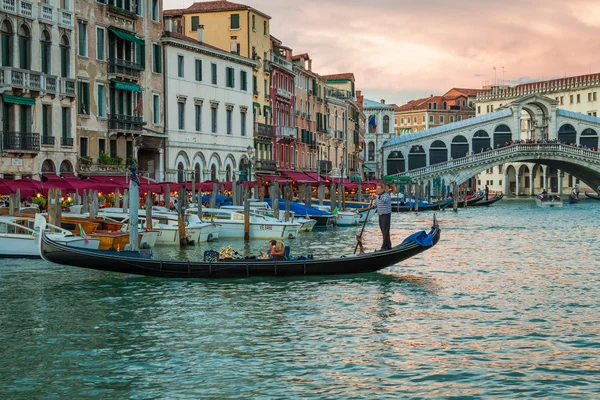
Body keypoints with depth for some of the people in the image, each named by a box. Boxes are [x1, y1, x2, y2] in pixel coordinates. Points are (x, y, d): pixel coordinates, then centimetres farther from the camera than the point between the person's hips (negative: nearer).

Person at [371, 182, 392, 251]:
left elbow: (384, 200, -36)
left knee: (385, 232, -9)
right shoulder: (377, 196, 13)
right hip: (380, 215, 8)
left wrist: (378, 196, -52)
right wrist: (372, 206, -5)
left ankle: (384, 247, -9)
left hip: (386, 215, -8)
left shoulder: (386, 195, -14)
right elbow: (375, 205, 18)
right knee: (383, 231, 11)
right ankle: (388, 246, 18)